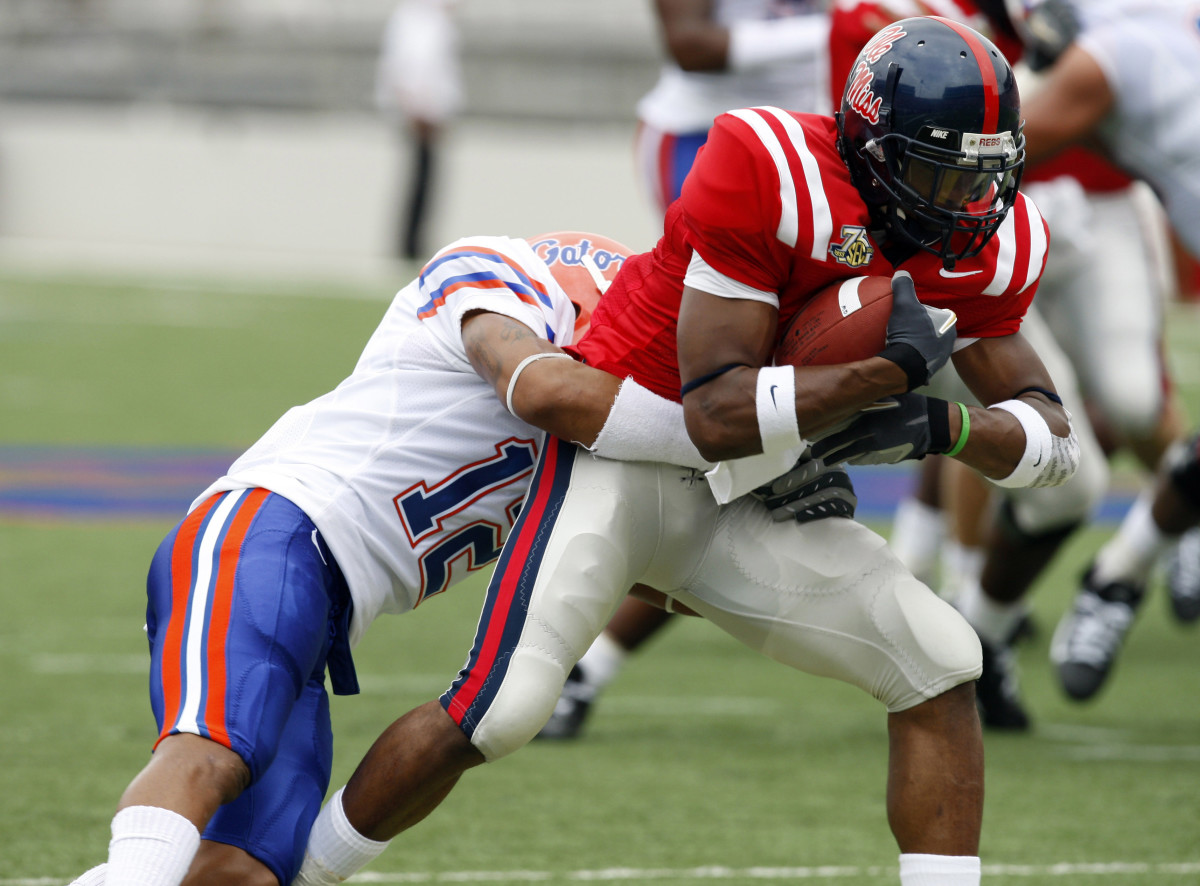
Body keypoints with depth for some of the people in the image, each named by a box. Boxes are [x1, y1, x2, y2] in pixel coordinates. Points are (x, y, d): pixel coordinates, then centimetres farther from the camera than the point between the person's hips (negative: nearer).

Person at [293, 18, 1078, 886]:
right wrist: (893, 370, -30)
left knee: (941, 668, -6)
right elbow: (717, 412, -29)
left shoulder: (986, 246, -5)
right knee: (498, 712, -18)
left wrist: (937, 425, -19)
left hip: (747, 506, 6)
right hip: (627, 457, -6)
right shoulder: (770, 176, -26)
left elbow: (1054, 439, -1)